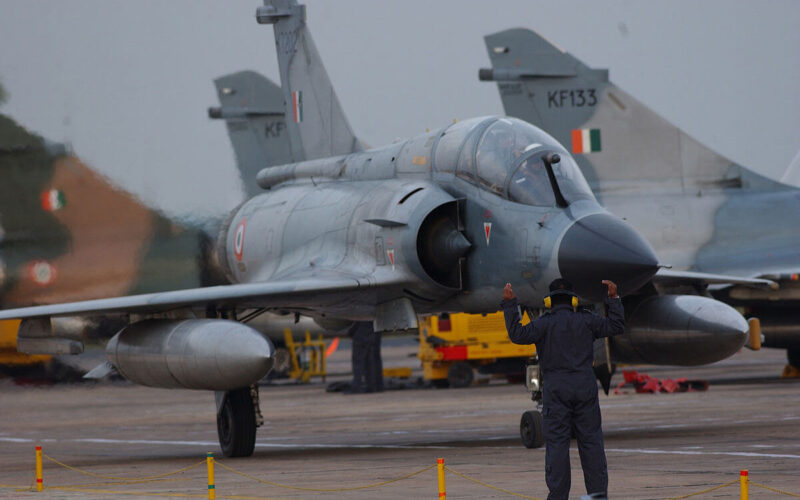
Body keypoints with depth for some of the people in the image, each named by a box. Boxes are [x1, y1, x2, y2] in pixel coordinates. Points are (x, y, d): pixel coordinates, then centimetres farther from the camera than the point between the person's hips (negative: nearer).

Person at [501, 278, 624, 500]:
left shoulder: (545, 324, -5)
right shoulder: (586, 321, 5)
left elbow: (518, 334, -14)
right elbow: (616, 326, 14)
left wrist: (510, 305, -11)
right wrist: (614, 299, 21)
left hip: (556, 390, -3)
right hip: (585, 388, 3)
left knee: (557, 442, -1)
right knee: (591, 441, 7)